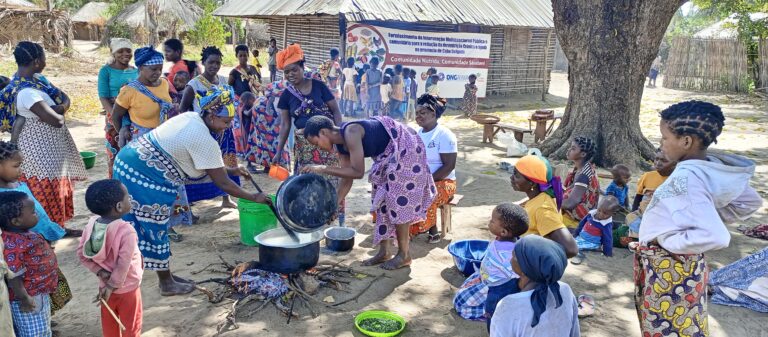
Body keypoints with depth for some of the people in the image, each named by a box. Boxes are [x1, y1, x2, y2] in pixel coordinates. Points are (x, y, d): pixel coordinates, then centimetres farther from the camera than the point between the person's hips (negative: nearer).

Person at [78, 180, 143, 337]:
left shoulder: (92, 224, -9)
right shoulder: (126, 231, -28)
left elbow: (82, 254, -4)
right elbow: (123, 265, -26)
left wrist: (100, 271, -7)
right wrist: (112, 286, -14)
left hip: (104, 286, 6)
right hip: (127, 288, -6)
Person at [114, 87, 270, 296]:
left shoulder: (191, 117, 8)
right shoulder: (205, 141, -19)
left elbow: (203, 162, 21)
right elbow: (223, 184, -12)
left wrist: (230, 169, 20)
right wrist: (254, 198, -2)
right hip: (146, 176, -9)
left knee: (143, 226, 17)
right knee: (155, 228, 4)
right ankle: (167, 283, 20)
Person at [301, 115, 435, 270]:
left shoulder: (350, 133, -28)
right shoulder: (341, 145, 0)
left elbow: (358, 172, -31)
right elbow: (347, 180, 4)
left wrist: (323, 169, -28)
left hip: (404, 148, -10)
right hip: (389, 154, 10)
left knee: (398, 199, -6)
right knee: (382, 197, 9)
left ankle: (404, 255, 5)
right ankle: (384, 252, 17)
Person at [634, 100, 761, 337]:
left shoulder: (686, 178, -28)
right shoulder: (712, 168, -1)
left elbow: (715, 237, -33)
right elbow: (751, 202, 14)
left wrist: (665, 242, -22)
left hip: (669, 271, -9)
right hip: (684, 267, 9)